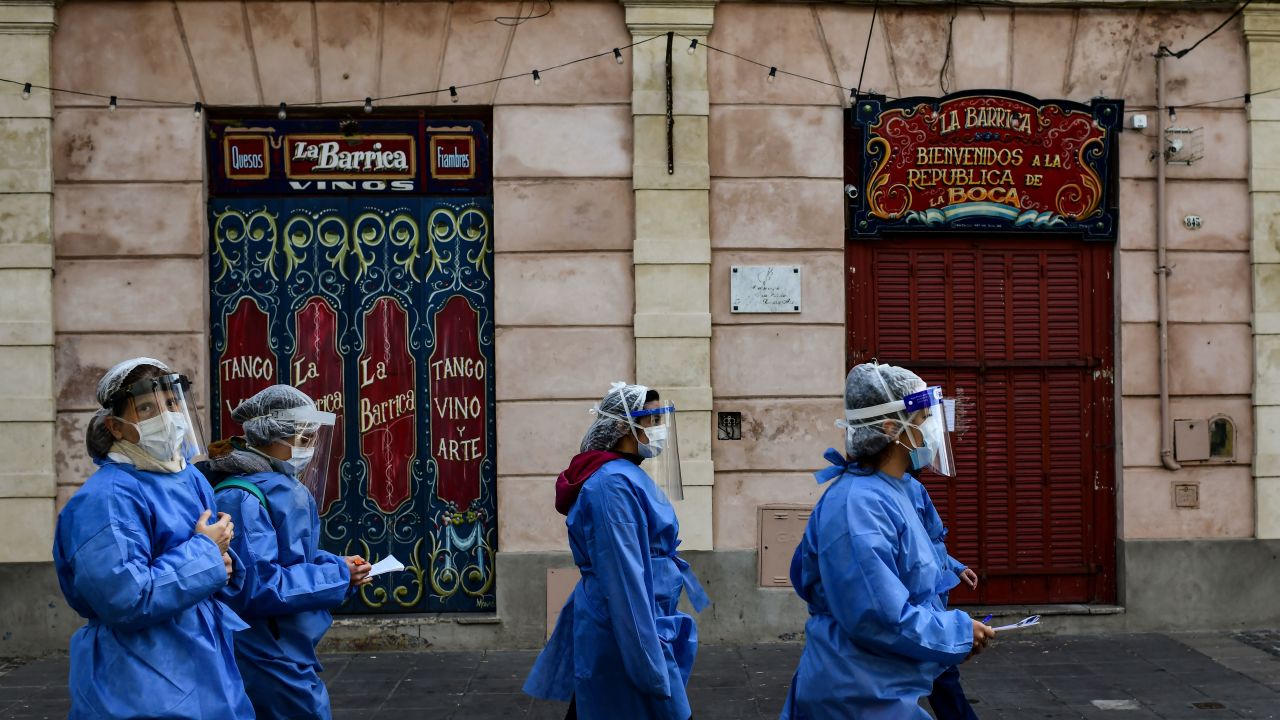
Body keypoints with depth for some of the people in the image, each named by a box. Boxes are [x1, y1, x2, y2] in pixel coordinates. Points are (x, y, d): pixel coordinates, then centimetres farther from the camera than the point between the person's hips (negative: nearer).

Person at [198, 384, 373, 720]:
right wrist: (337, 576, -20)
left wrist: (337, 564, 0)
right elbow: (256, 587, -27)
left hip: (286, 652, 10)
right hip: (270, 660, -10)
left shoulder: (285, 487, 9)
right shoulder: (242, 499, -22)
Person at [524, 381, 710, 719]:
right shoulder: (614, 483, -19)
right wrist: (650, 666, -25)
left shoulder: (628, 477, 11)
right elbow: (623, 579, -24)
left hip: (641, 625, 10)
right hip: (626, 637, -10)